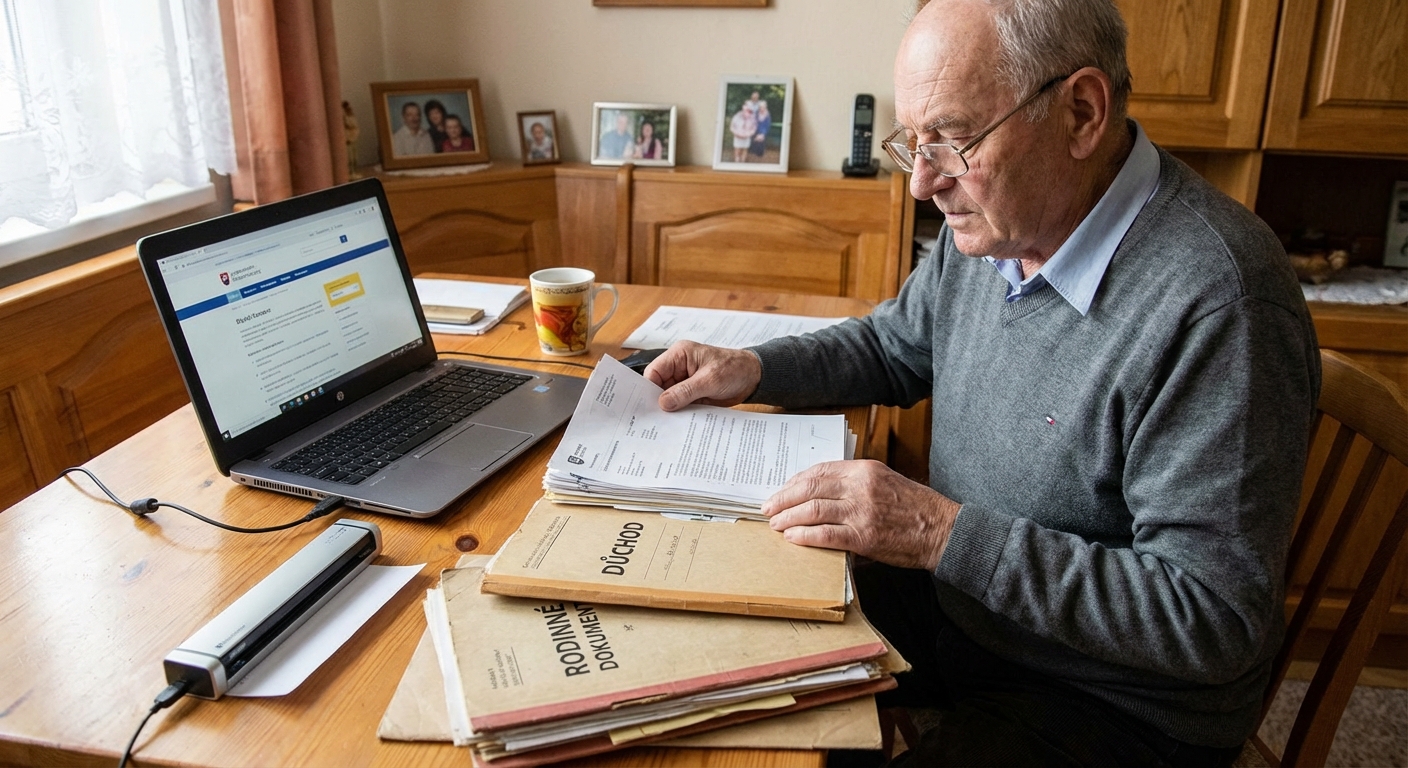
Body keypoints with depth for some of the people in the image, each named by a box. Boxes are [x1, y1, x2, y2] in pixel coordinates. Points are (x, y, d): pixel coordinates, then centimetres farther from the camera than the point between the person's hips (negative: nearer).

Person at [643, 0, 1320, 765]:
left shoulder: (1216, 302, -29)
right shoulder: (991, 221, -3)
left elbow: (1215, 619, -27)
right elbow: (895, 347, 15)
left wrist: (945, 533, -30)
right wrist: (753, 370, -2)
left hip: (1112, 698, -7)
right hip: (950, 596, 7)